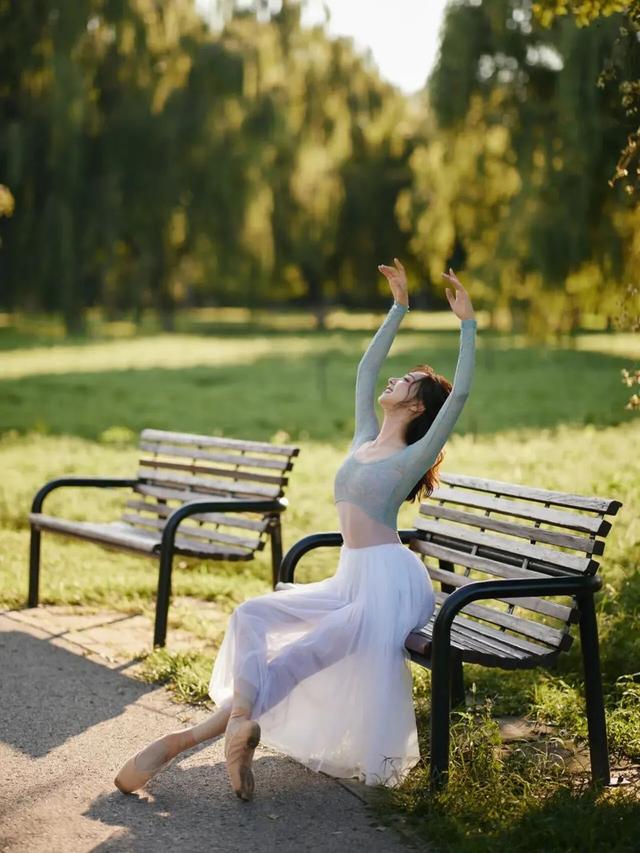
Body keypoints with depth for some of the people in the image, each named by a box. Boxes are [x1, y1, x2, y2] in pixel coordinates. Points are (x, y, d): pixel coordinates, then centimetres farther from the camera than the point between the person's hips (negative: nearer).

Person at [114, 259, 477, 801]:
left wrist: (467, 322, -12)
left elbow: (460, 393, -15)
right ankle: (242, 722, -29)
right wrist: (399, 307, 28)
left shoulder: (414, 455, -3)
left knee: (314, 649, -32)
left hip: (392, 583, -8)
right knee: (252, 614, -12)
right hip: (349, 581, 8)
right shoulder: (365, 439, 17)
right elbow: (365, 369, 25)